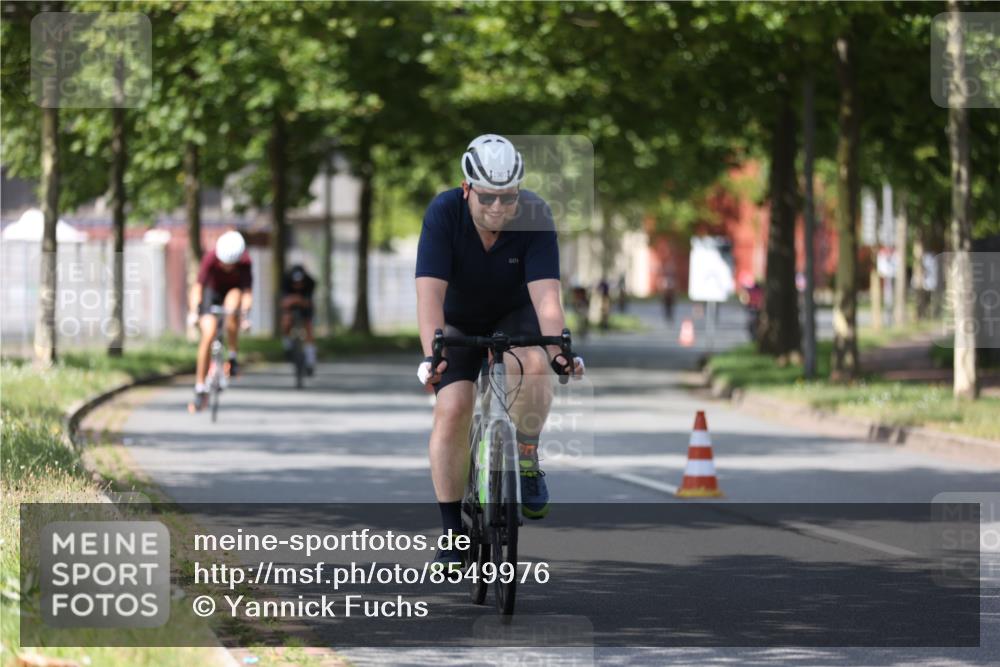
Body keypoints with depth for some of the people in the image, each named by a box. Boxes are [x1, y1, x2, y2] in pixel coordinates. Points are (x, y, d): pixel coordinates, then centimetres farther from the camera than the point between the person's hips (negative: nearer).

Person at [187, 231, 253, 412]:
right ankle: (200, 389, -7)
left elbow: (247, 291, -33)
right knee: (208, 335, -18)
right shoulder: (211, 258, -30)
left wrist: (245, 314, -48)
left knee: (233, 300, -36)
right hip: (212, 292, 0)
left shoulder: (245, 261, -29)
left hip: (234, 291, 0)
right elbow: (198, 286, -33)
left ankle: (233, 356, -19)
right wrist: (193, 312, -46)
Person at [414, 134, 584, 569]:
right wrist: (431, 353, -49)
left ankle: (526, 458, -8)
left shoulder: (534, 216, -26)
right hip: (458, 323, 0)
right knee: (452, 410, -16)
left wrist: (558, 348, -48)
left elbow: (545, 293, -32)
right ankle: (452, 532, -6)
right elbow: (430, 292, -36)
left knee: (533, 364, -32)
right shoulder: (444, 213, -28)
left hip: (515, 316, 0)